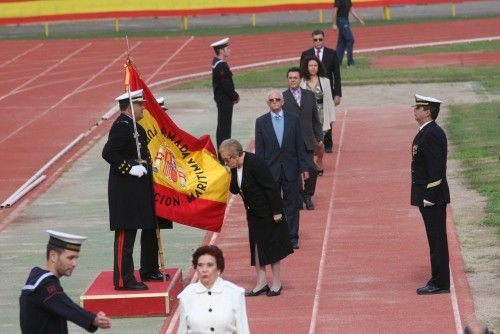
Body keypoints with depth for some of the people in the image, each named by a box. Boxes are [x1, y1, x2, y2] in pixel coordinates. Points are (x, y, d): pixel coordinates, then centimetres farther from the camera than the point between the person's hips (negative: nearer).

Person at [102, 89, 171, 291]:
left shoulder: (133, 125, 15)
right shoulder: (122, 126, -16)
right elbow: (108, 153, -25)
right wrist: (130, 169, -25)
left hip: (140, 189, 11)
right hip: (126, 191, -11)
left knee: (150, 229, 19)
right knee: (126, 233, -9)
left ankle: (149, 271, 32)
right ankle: (123, 280, -8)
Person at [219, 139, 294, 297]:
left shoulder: (254, 163, -24)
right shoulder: (235, 168, 1)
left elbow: (271, 187, -23)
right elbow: (235, 190, 9)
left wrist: (276, 211, -22)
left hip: (268, 211, -8)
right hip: (253, 213, 8)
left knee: (271, 245, 1)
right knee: (256, 246, 7)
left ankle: (277, 282, 11)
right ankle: (261, 282, 11)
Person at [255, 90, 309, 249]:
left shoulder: (293, 119, 2)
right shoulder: (261, 122, 0)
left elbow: (300, 145, 4)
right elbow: (259, 150, 1)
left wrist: (304, 167, 1)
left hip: (291, 169, 1)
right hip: (270, 170, 0)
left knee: (292, 204, 4)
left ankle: (292, 238, 11)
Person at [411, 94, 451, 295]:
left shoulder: (432, 134, -18)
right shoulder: (426, 132, 14)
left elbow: (436, 168, -22)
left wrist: (430, 197, -22)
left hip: (432, 197, -10)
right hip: (427, 196, 10)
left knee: (437, 239, -5)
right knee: (435, 239, 13)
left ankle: (440, 283, -1)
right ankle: (438, 280, 19)